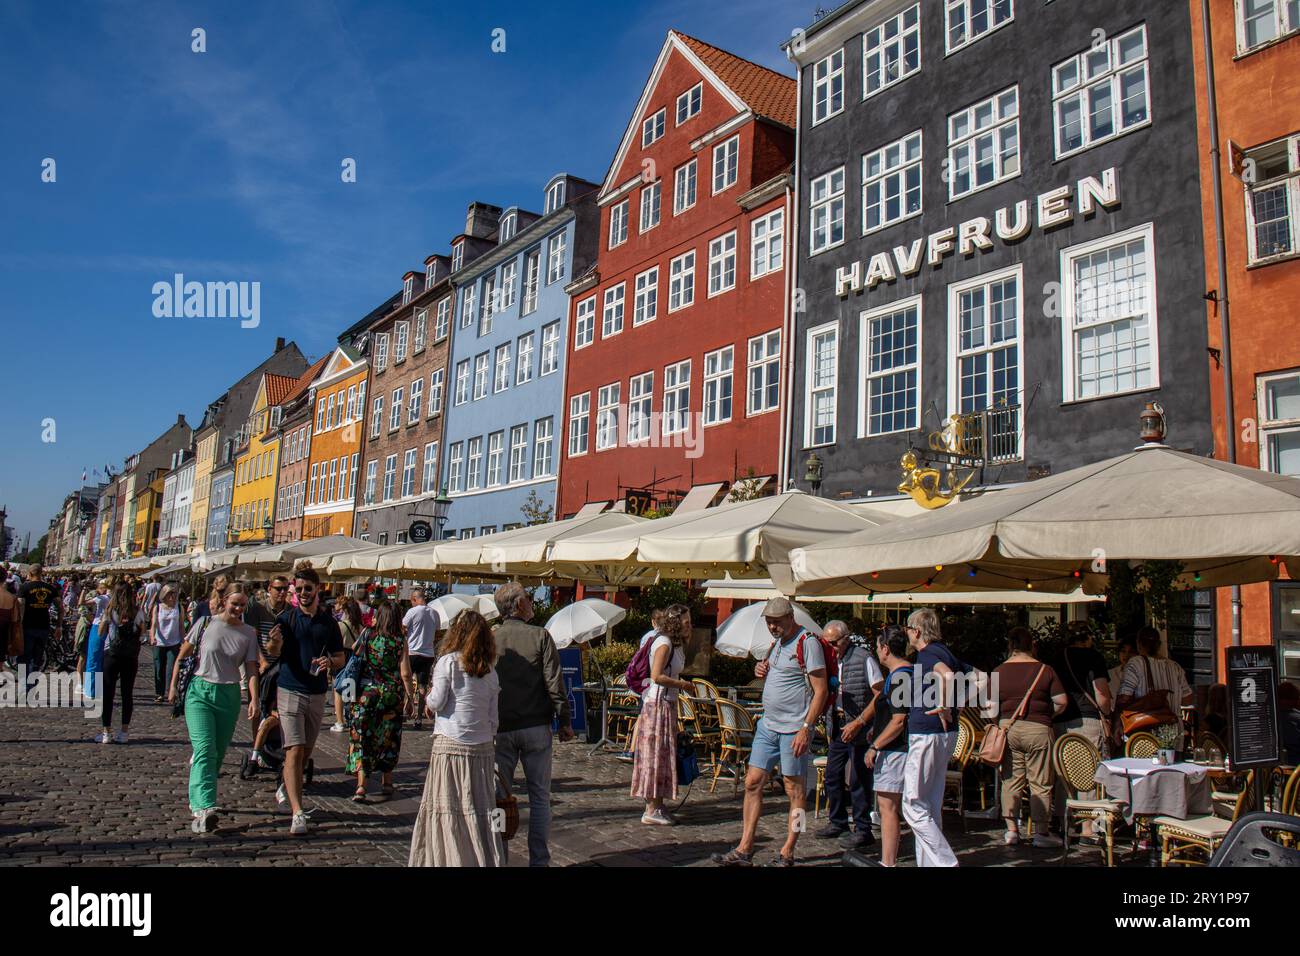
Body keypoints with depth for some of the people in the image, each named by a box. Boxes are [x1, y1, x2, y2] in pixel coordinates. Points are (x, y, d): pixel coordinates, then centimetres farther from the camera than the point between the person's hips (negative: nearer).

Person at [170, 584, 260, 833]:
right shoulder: (205, 624, -3)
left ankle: (197, 800, 28)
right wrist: (173, 686, 5)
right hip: (200, 691, -2)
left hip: (229, 696, 3)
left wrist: (254, 699, -15)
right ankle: (205, 809, -23)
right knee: (205, 749, -15)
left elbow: (251, 669, -3)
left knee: (218, 754, 8)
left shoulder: (248, 633, 1)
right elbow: (182, 656, 6)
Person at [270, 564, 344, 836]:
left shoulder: (329, 622, 5)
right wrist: (275, 642, -36)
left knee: (306, 752, 17)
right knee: (295, 751, -12)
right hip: (290, 691, -4)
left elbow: (341, 658, 10)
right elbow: (273, 650, -12)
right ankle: (297, 814, -13)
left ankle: (285, 789, 42)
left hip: (317, 695, 4)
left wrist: (330, 662, -13)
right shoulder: (287, 617, -3)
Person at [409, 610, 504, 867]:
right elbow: (493, 717, 9)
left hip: (450, 745, -4)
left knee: (449, 810, 4)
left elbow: (436, 703, -7)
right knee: (482, 810, 7)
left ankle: (453, 859, 6)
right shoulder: (490, 671, 8)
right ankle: (486, 860, 9)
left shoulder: (448, 662, -5)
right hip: (483, 748, 4)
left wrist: (429, 697, 13)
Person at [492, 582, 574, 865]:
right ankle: (539, 860, 11)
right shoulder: (540, 636, -7)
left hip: (501, 728, 2)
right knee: (540, 797, 8)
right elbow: (554, 682, -8)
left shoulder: (489, 639, -1)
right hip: (536, 727, -1)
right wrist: (565, 721, 1)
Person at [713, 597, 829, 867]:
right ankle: (744, 850, 11)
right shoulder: (777, 642, 14)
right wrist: (760, 671, 7)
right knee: (753, 783, 6)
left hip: (794, 730, -8)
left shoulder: (807, 643, -11)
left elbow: (821, 690, -15)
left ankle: (787, 854, 11)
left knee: (795, 790, 2)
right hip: (768, 725, 8)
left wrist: (806, 728, -21)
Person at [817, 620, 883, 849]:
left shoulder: (864, 658, -12)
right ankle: (838, 823, 27)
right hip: (838, 726, 7)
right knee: (832, 776, 12)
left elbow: (880, 695, -14)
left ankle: (863, 830, 9)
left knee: (859, 780, -2)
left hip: (861, 729, -7)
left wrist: (858, 723, -18)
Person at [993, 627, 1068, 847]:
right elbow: (1062, 701, -5)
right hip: (1037, 729, -2)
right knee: (1040, 783, 5)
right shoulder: (1045, 670, -3)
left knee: (1011, 780, 9)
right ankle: (1041, 833, 9)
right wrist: (1047, 715, 12)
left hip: (1007, 728, 2)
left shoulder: (999, 671, 1)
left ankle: (1011, 830, 11)